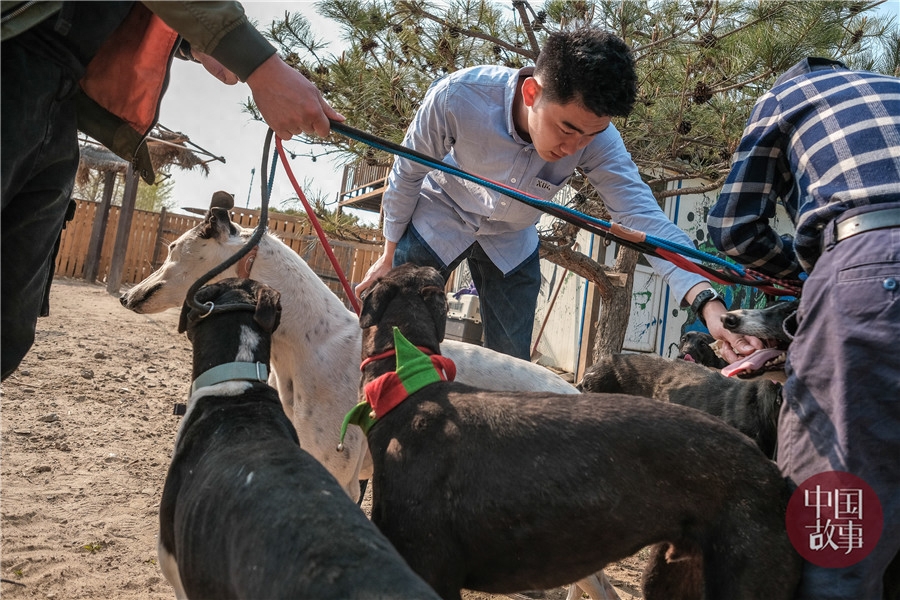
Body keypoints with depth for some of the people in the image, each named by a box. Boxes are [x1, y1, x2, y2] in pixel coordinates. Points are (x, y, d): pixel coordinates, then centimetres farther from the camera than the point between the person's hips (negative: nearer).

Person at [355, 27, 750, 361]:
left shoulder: (597, 139, -28)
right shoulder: (457, 96, -34)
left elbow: (643, 215, -33)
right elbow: (407, 174, -18)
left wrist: (705, 299, -49)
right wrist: (389, 256, -5)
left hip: (510, 241, 2)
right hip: (438, 218, -2)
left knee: (511, 363, 3)